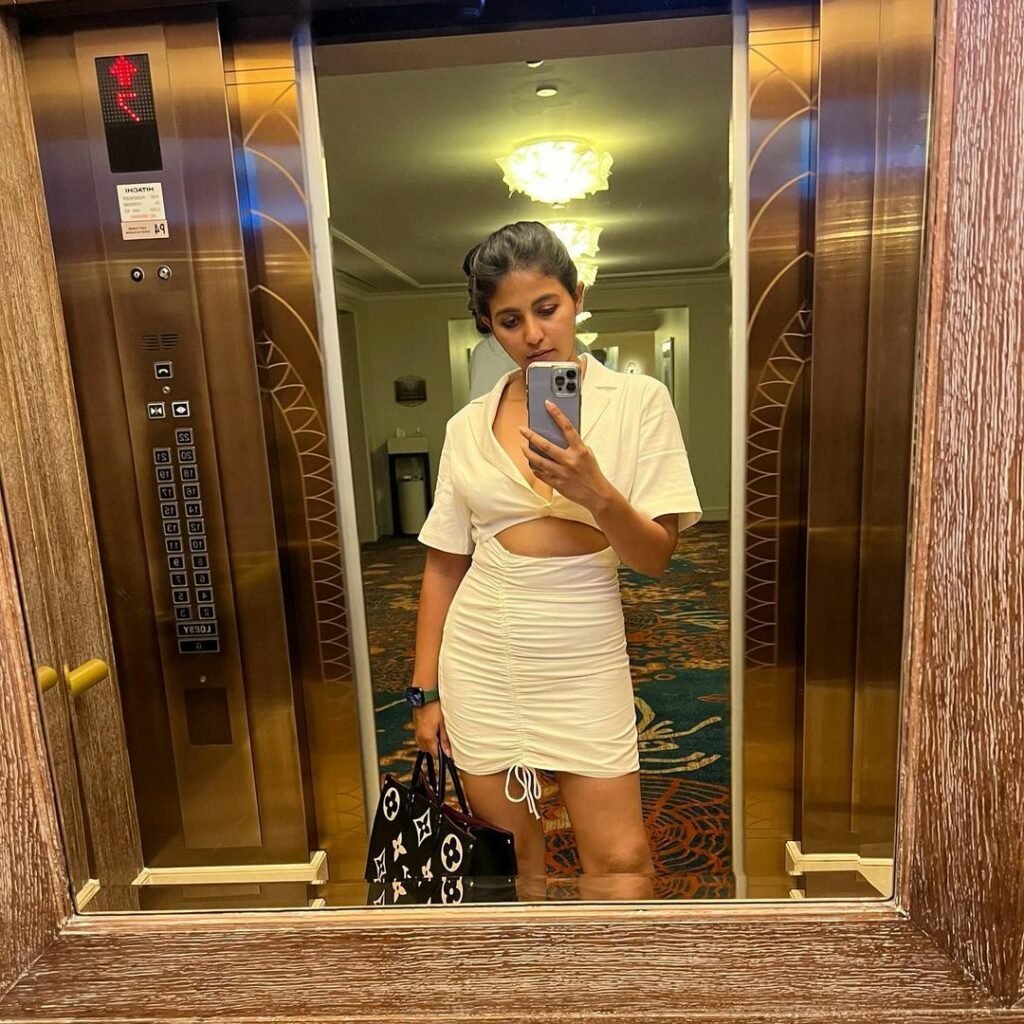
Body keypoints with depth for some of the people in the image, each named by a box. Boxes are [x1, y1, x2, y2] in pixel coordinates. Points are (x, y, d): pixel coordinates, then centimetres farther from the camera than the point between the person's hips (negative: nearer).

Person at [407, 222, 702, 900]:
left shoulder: (639, 400, -3)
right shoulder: (468, 426, 3)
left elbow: (656, 558, -6)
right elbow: (444, 566, 6)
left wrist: (596, 492, -26)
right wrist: (425, 691, 6)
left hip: (583, 659, -1)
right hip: (481, 659, 2)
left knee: (621, 864, 2)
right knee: (513, 857, 15)